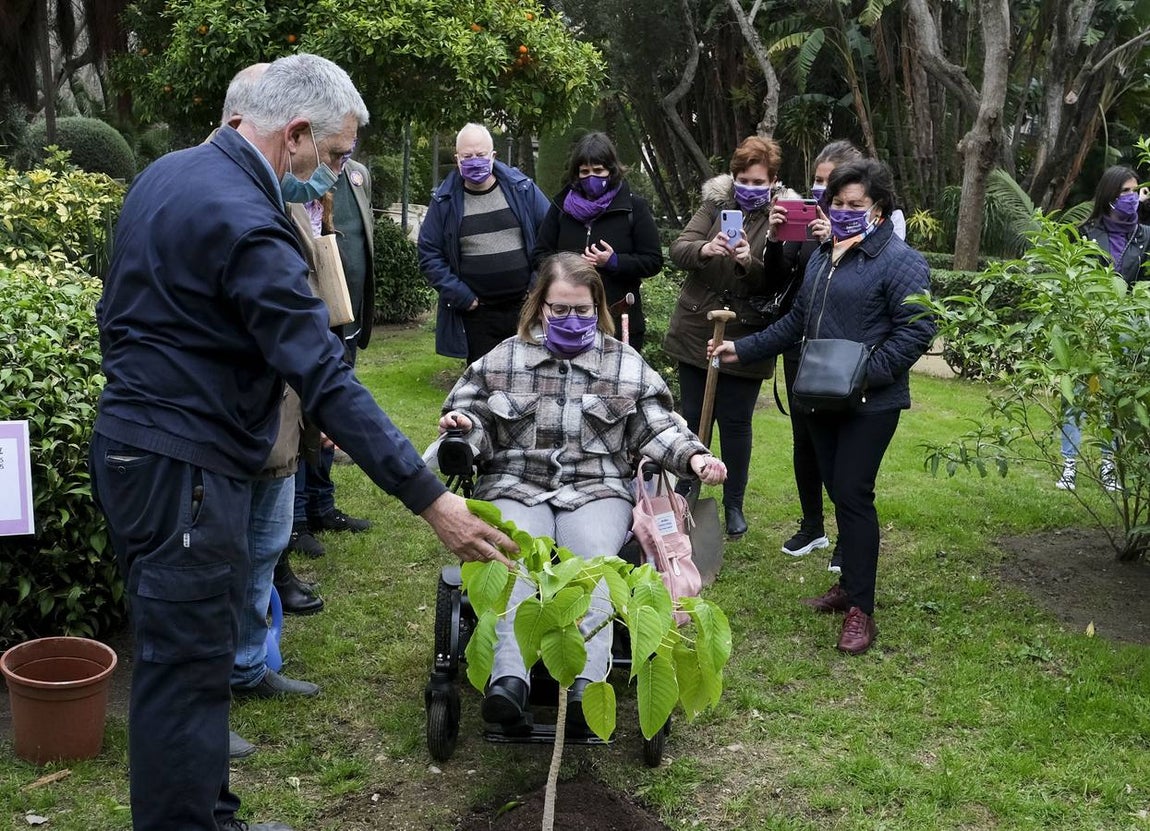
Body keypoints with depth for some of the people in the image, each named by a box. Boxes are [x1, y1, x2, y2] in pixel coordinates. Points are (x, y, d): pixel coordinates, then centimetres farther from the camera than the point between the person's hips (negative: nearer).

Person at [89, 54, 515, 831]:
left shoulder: (168, 173, 9)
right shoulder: (246, 223, -22)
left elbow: (119, 312, 20)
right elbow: (327, 382, -26)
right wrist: (430, 498, -25)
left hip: (138, 441, 10)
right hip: (183, 467, -10)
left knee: (188, 656, 18)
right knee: (187, 672, -3)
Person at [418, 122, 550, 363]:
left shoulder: (523, 189, 1)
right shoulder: (444, 201, 1)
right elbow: (429, 254, 2)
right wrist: (459, 295, -7)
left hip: (526, 305, 0)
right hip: (477, 313, 0)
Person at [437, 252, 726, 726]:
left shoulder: (626, 365, 16)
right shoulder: (504, 359, 18)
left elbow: (658, 428, 12)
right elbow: (474, 413, 19)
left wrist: (693, 457, -7)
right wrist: (463, 424, -6)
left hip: (597, 489, 0)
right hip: (516, 487, 0)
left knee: (592, 560, -34)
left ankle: (588, 685, -49)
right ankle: (509, 679, -49)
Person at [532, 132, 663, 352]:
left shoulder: (633, 206, 1)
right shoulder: (562, 205, 10)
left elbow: (653, 261, -1)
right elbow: (540, 255, 12)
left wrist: (613, 261, -17)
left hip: (621, 322, -2)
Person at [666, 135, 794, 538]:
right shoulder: (716, 203, 2)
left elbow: (780, 282, -11)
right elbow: (678, 249, -7)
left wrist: (750, 262, -29)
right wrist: (704, 250, -27)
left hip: (744, 339, -2)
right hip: (696, 331, 3)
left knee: (736, 423, 6)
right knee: (693, 418, 12)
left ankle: (734, 506, 21)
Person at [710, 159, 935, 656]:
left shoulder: (899, 260, -10)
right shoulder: (823, 256, 17)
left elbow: (916, 330, -18)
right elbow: (797, 322, 23)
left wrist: (865, 375, -24)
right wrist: (744, 349, 16)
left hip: (871, 403, -8)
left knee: (852, 494, -10)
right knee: (838, 491, 14)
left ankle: (860, 609, -2)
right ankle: (850, 583, 28)